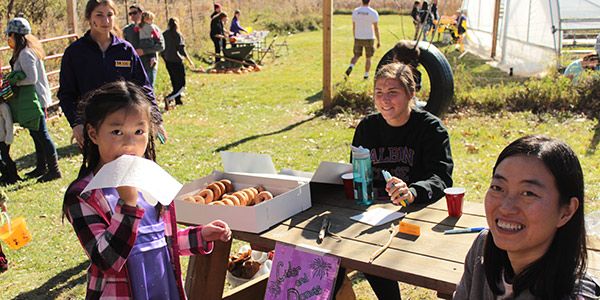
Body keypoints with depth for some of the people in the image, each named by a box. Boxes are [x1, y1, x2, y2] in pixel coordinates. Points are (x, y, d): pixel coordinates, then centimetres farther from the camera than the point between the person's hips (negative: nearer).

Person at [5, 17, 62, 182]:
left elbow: (32, 78, -23)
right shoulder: (30, 49, 13)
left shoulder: (25, 54, -18)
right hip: (32, 98, 10)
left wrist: (14, 81, -11)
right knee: (37, 134, 17)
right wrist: (13, 78, 8)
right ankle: (41, 167, 28)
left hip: (33, 99, -10)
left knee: (41, 134, -5)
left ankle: (54, 170, 0)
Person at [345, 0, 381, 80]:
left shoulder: (355, 11, -2)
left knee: (356, 56, 12)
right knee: (368, 58, 14)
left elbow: (354, 26, 5)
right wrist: (379, 41, -4)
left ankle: (350, 67, -16)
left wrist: (355, 38, 17)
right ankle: (366, 75, 17)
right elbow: (376, 28, -12)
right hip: (369, 39, -2)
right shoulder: (373, 12, -12)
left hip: (358, 38, 2)